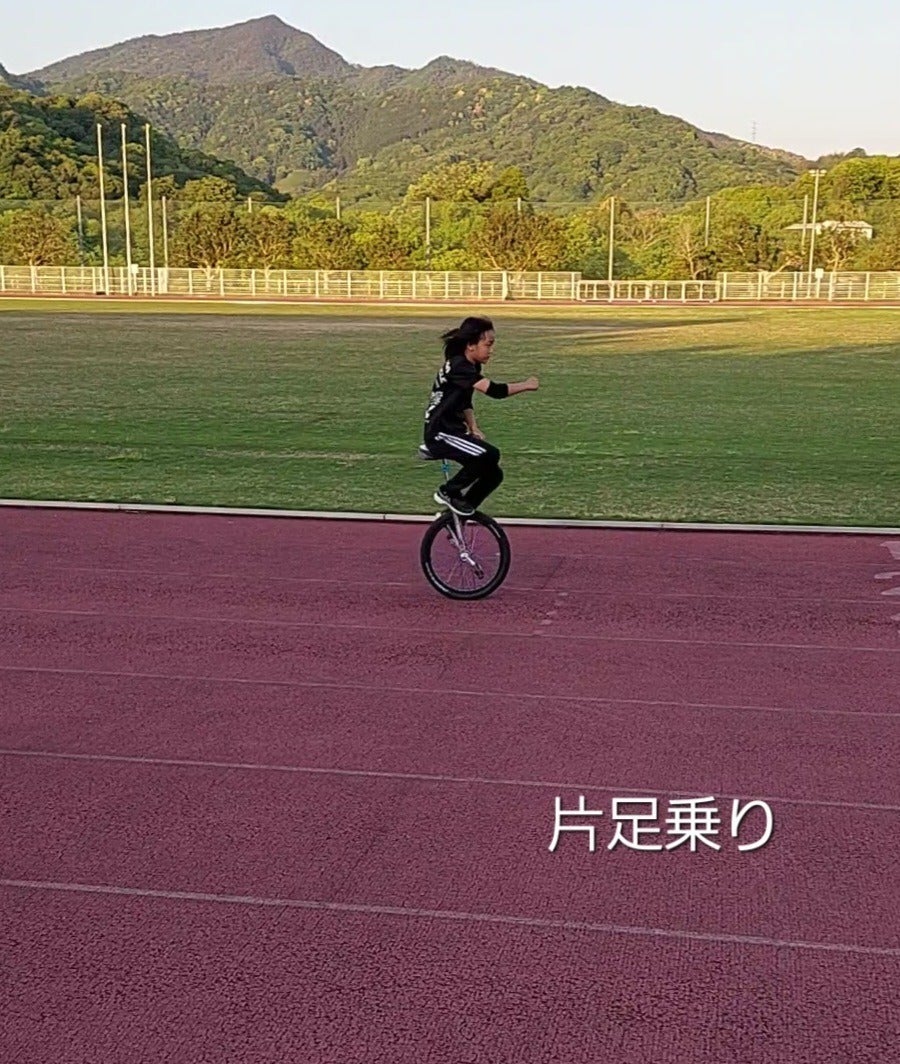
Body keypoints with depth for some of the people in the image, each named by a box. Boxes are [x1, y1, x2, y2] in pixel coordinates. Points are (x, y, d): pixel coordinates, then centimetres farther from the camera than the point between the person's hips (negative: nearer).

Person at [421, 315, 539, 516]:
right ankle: (448, 493, -10)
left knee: (493, 474, 5)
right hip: (440, 434, -10)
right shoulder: (458, 367, -21)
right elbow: (494, 391, -30)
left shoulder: (471, 366, 9)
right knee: (490, 454, -27)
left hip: (454, 430, 10)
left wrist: (474, 429, 6)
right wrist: (526, 385, -16)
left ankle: (462, 512, 19)